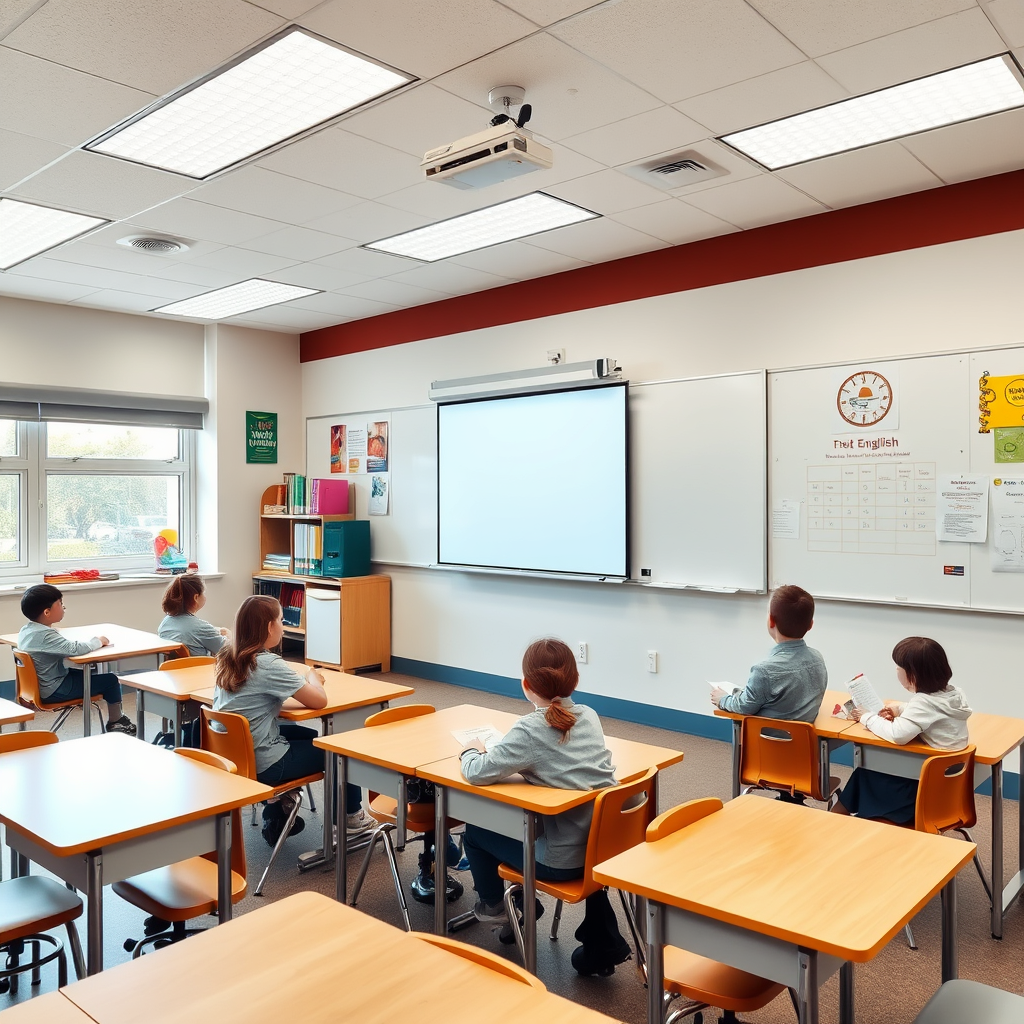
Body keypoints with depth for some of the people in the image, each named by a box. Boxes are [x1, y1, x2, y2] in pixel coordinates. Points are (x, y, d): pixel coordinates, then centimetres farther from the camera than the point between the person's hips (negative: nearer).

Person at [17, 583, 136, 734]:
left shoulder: (26, 630, 3)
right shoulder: (44, 635, -27)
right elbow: (74, 649, -34)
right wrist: (98, 641, -16)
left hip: (40, 686, 10)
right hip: (54, 691, -10)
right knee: (110, 680, -5)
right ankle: (115, 722, 15)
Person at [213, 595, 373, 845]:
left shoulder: (227, 657, 0)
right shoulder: (268, 664, -24)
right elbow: (319, 700, -20)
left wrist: (302, 680, 4)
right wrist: (313, 678, 0)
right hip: (262, 765, -8)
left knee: (310, 735, 28)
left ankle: (278, 805, 29)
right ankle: (350, 817, 31)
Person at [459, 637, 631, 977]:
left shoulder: (531, 729, -19)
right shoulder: (590, 716, 1)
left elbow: (477, 773, -17)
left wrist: (471, 752, 3)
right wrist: (516, 754, 13)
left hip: (562, 860, -6)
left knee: (475, 830, 15)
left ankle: (493, 903, 42)